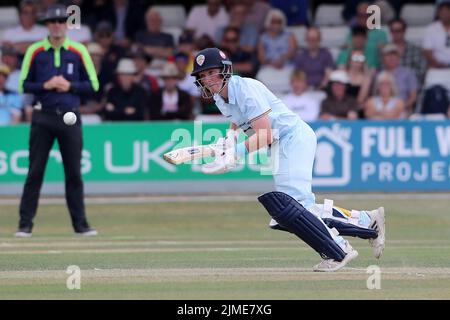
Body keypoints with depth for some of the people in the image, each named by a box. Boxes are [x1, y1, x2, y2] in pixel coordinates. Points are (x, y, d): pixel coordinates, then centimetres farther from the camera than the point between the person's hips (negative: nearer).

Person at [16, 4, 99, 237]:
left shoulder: (79, 51, 5)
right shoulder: (35, 51, 4)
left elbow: (93, 85, 6)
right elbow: (24, 85, 5)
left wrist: (70, 86, -9)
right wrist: (45, 86, -12)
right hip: (43, 117, -1)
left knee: (74, 172, 3)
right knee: (35, 172, -2)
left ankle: (80, 224, 9)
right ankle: (25, 224, 1)